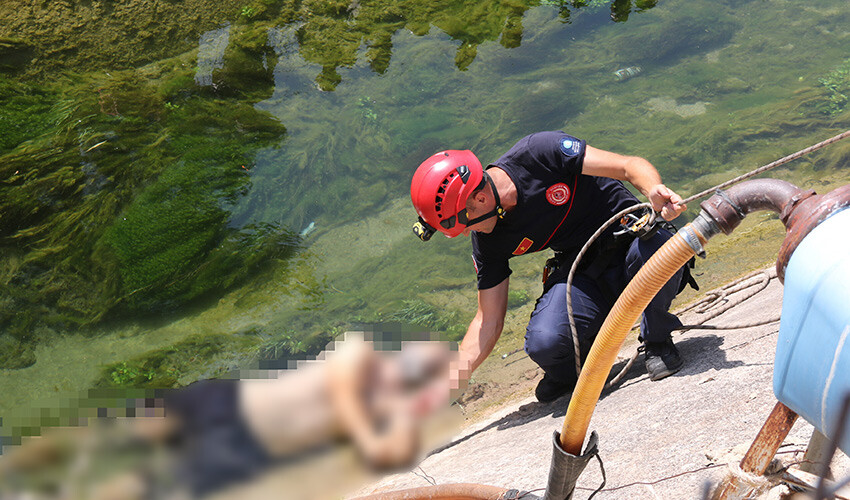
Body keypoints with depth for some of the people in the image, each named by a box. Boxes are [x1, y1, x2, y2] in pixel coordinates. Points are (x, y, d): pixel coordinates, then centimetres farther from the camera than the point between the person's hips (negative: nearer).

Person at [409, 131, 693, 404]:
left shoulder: (540, 153, -22)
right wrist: (450, 377, -14)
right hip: (582, 271, 2)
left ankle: (658, 343, -9)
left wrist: (655, 192, -41)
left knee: (655, 247, -39)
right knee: (544, 343, -28)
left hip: (631, 234, -2)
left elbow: (630, 165, -19)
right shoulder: (487, 240, -9)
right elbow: (489, 320, -2)